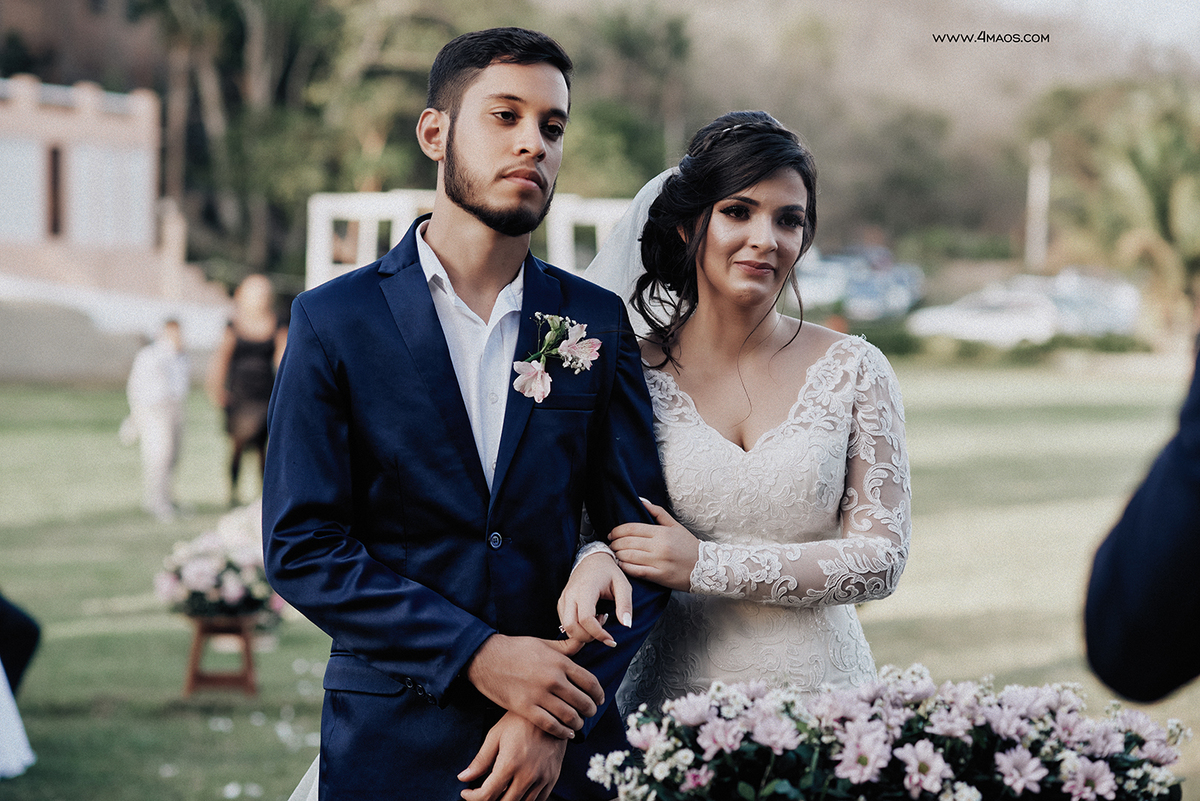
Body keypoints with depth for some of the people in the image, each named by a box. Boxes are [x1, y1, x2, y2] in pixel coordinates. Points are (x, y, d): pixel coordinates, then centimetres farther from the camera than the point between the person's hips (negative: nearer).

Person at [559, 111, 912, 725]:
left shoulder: (853, 371, 0)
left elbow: (881, 557, -5)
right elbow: (580, 520, 5)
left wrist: (706, 566, -14)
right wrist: (595, 559, -20)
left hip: (820, 689, 0)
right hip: (671, 696, 0)